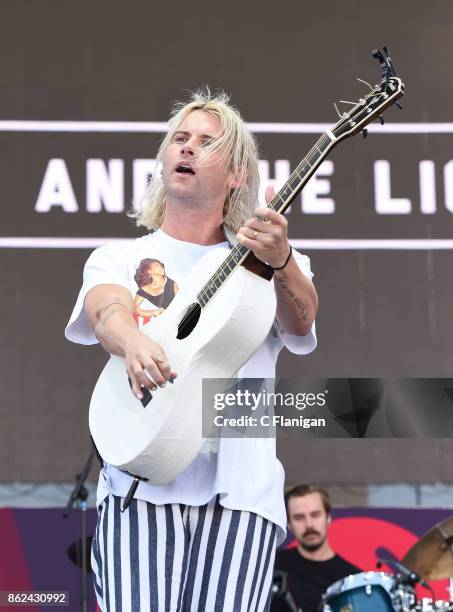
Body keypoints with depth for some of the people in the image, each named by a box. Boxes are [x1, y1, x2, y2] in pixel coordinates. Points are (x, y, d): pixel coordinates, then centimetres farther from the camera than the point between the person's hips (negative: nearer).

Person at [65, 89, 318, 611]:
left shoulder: (263, 260, 15)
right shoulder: (118, 259, 14)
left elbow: (301, 322, -6)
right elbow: (107, 311, -8)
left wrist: (281, 263, -28)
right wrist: (132, 343, -32)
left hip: (239, 487, 1)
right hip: (140, 480, 0)